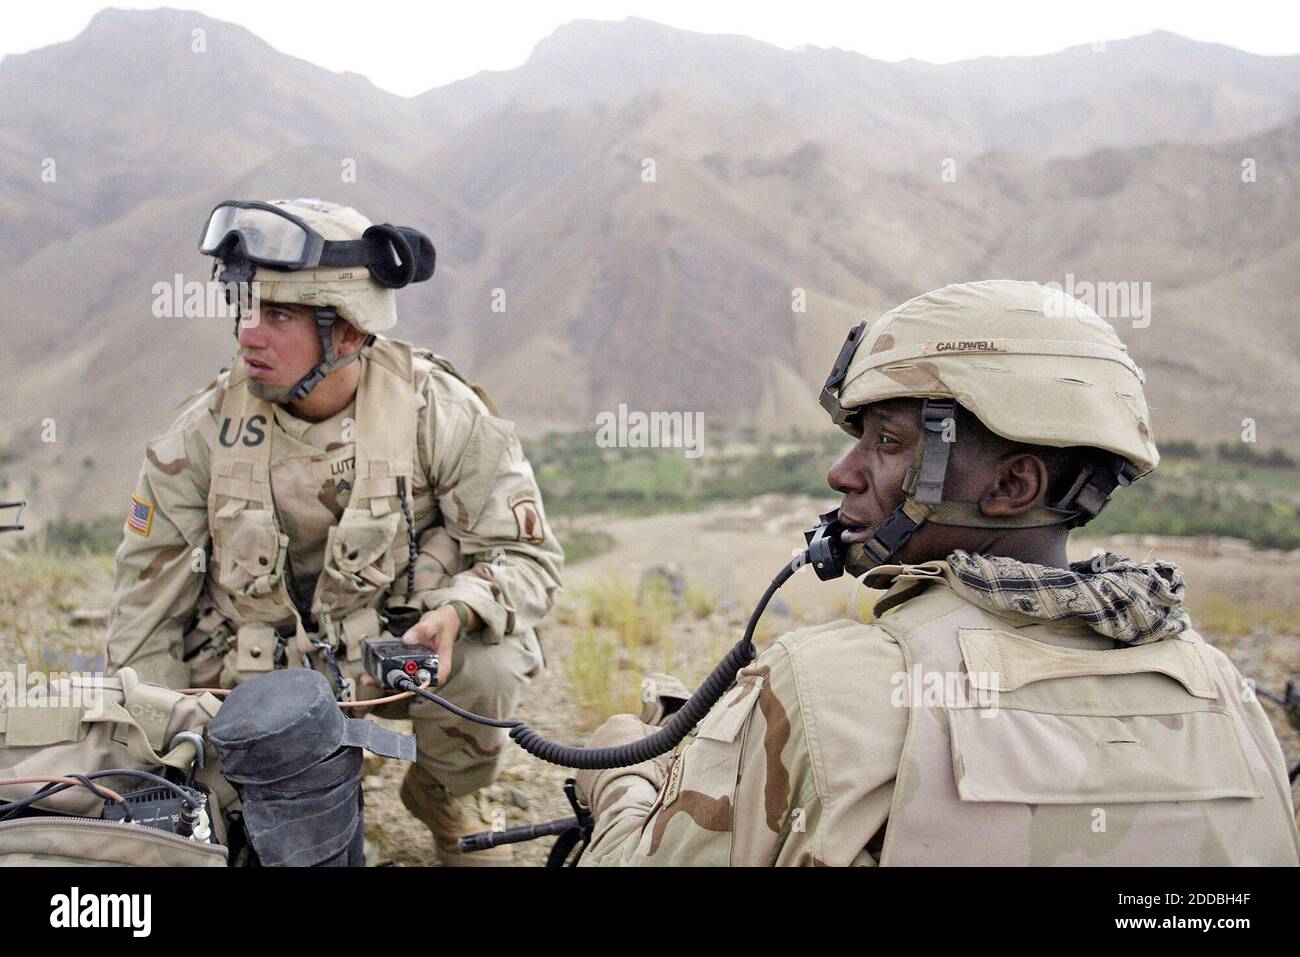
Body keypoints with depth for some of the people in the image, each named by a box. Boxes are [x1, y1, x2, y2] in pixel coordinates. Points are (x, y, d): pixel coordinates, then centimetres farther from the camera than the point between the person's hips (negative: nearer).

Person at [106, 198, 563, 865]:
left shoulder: (437, 411, -16)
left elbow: (526, 556, -12)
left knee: (487, 668, -31)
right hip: (258, 674, 2)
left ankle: (446, 793, 5)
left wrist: (454, 615, -33)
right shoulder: (209, 427, -10)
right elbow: (148, 597, 0)